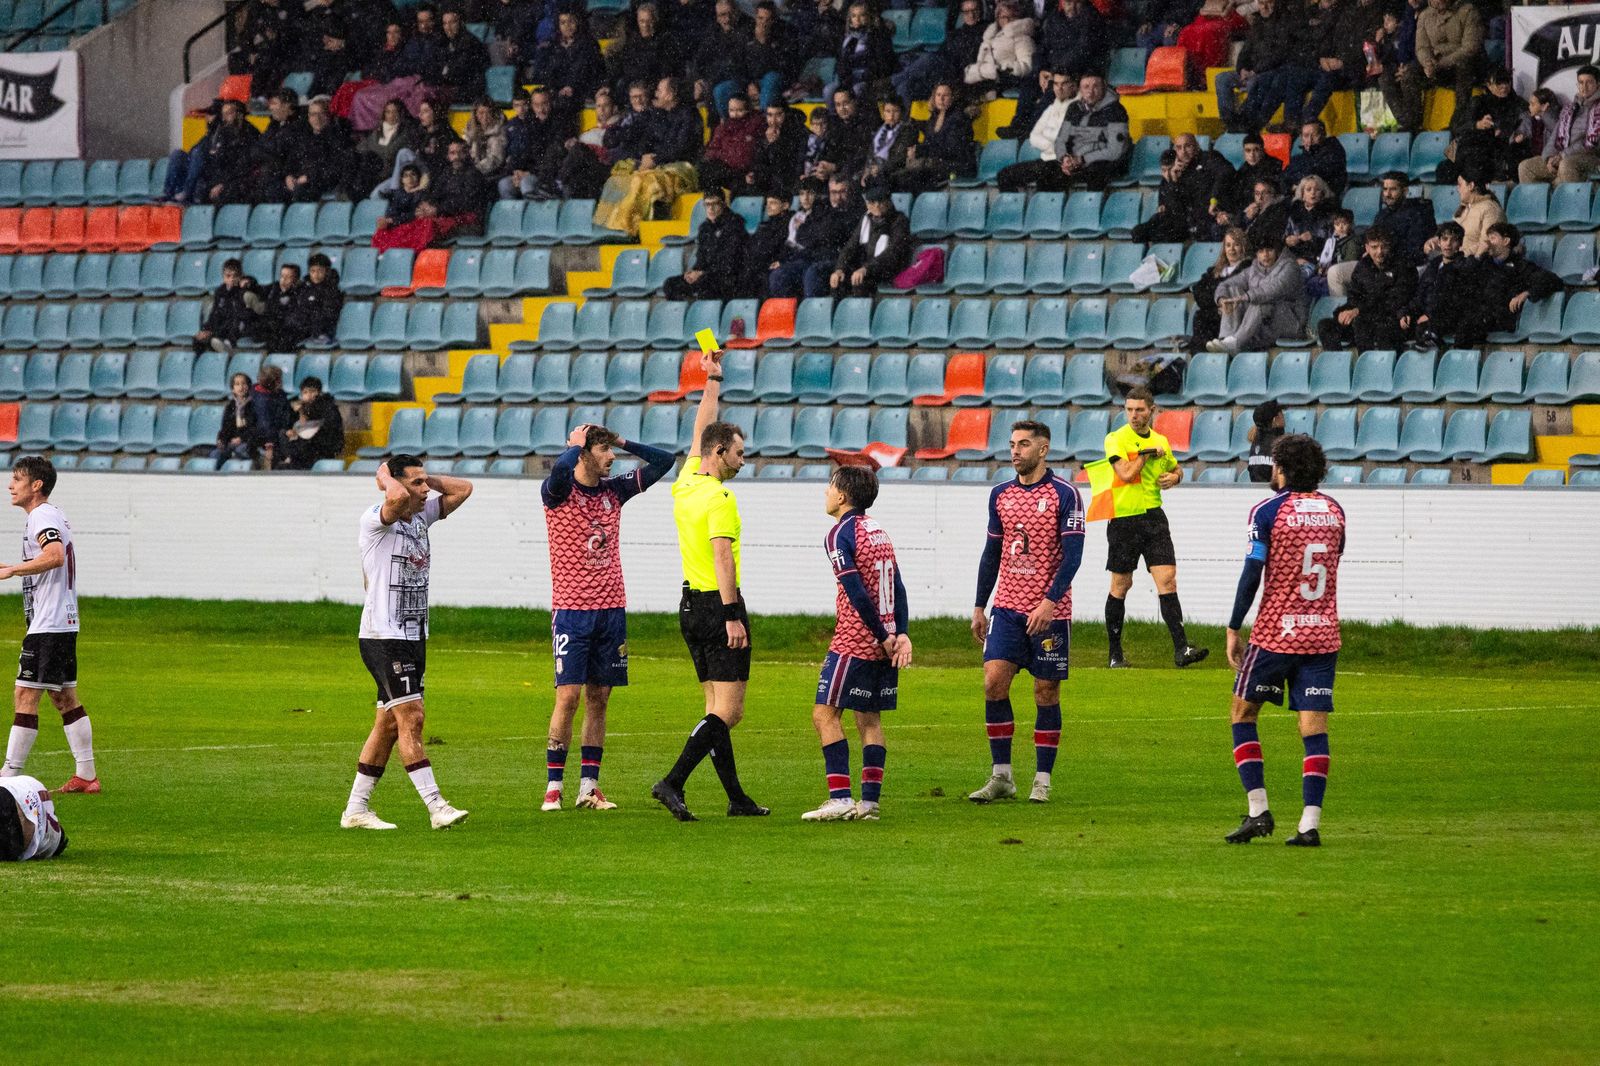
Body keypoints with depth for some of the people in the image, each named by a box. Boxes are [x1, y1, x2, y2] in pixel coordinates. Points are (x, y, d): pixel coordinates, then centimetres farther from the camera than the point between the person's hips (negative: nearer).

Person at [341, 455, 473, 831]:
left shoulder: (421, 516, 12)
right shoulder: (376, 520, -12)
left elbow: (463, 488, 16)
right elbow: (398, 497, -33)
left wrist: (426, 477, 6)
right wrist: (387, 477, -13)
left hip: (413, 636, 9)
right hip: (383, 638, -9)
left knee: (390, 723, 10)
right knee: (411, 717, -13)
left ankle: (356, 809, 15)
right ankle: (436, 807, -17)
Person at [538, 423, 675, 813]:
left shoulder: (615, 490, 10)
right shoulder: (559, 491, -6)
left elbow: (663, 461, 14)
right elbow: (560, 469, -30)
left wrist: (623, 442, 4)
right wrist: (577, 443, -12)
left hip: (611, 608, 5)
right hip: (571, 608, -5)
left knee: (598, 699, 6)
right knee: (568, 697, -9)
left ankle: (589, 787, 9)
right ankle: (553, 788, -4)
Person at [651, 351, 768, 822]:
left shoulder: (686, 483, 8)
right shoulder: (720, 498, -15)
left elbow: (700, 430, 23)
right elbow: (722, 558, -22)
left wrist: (713, 381, 30)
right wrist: (733, 617, -24)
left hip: (692, 606, 9)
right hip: (718, 606, -9)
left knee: (718, 707, 11)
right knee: (728, 710, -10)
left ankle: (736, 798, 12)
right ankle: (672, 783, -22)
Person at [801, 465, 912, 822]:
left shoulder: (839, 535, -11)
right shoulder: (878, 531, 14)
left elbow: (857, 593, -17)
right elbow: (898, 587, 10)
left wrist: (883, 636, -12)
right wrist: (900, 633, 3)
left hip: (854, 641, -8)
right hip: (884, 643, 8)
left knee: (825, 714, -4)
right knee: (869, 719, 12)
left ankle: (840, 799, -14)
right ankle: (870, 802, 7)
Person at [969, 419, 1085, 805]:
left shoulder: (1064, 495, -6)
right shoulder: (1001, 494, 10)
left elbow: (1072, 555, -11)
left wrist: (1049, 603, -20)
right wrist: (979, 607, 14)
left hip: (1050, 612, -4)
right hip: (1007, 607, 4)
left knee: (1046, 692, 2)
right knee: (994, 682, -8)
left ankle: (1042, 780, 9)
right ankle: (1001, 776, 0)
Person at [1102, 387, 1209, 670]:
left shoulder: (1160, 441, 11)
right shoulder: (1116, 439, -5)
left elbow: (1175, 467, 28)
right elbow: (1126, 474, -19)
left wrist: (1175, 476, 6)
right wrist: (1147, 454, -8)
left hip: (1154, 516, 4)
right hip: (1124, 518, -4)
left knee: (1167, 580, -7)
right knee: (1121, 585, 4)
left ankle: (1181, 649, -13)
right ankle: (1115, 654, 14)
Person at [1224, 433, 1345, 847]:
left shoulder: (1268, 511, -9)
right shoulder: (1333, 511, 8)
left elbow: (1252, 573, -11)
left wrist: (1233, 629, -5)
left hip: (1275, 634, -4)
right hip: (1323, 634, 4)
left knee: (1243, 714, 12)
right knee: (1314, 728, 1)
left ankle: (1258, 811, 3)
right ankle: (1310, 824, -6)